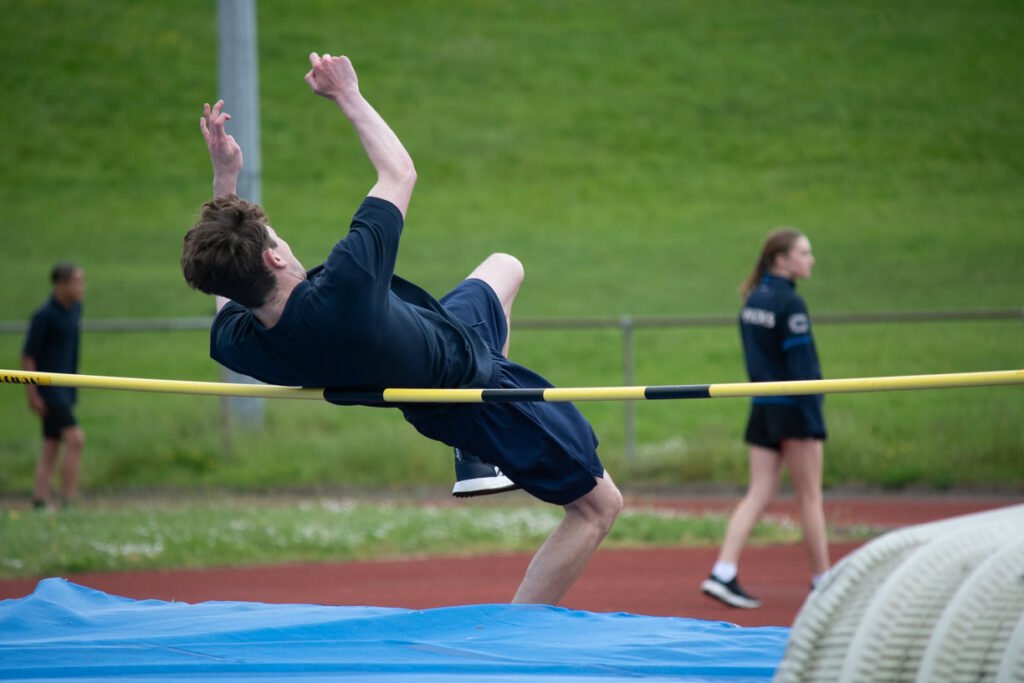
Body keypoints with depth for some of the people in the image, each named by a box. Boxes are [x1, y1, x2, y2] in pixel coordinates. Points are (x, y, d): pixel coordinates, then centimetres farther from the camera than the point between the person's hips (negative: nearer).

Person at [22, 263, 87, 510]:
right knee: (75, 438, -16)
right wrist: (32, 395, -16)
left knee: (51, 448, 7)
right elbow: (28, 357, -14)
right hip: (48, 389, -9)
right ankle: (69, 500, -15)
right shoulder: (44, 315, -16)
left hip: (65, 389, 9)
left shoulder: (75, 309, 9)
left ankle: (41, 500, 9)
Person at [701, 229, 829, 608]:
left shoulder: (753, 301, 10)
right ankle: (822, 580, 15)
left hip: (762, 410, 7)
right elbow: (802, 366, -18)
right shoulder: (789, 304, -15)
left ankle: (723, 574, -6)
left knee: (759, 494, 5)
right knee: (810, 496, 5)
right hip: (793, 410, -7)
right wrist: (812, 422, -17)